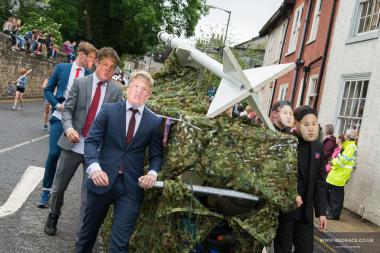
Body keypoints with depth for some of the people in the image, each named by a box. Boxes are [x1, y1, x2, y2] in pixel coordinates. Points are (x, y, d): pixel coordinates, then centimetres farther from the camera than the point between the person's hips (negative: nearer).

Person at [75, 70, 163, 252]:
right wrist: (94, 167, -23)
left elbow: (156, 155, 6)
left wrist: (152, 173, -15)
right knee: (88, 230, 20)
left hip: (132, 186, 0)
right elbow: (91, 141, -6)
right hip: (103, 180, 1)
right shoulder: (108, 110, -1)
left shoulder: (155, 122, 2)